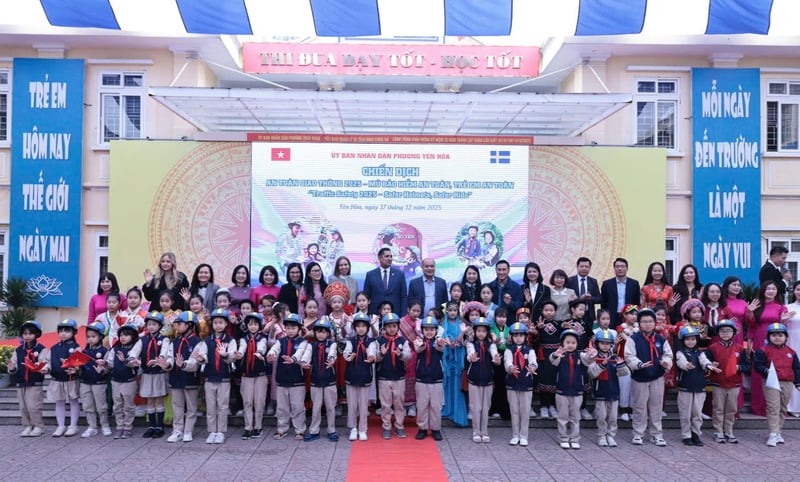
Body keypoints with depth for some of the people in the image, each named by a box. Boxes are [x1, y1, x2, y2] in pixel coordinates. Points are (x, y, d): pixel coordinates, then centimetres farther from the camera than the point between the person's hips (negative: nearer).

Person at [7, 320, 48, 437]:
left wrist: (43, 369, -31)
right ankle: (28, 426, 23)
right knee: (23, 406, 11)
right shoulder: (18, 350, 10)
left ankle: (38, 426, 8)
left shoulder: (42, 349, -5)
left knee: (33, 406, -6)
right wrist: (12, 368, -11)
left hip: (35, 383, -5)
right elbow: (15, 364, 11)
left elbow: (45, 363, -11)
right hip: (20, 383, 5)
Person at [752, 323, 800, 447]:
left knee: (783, 409, 12)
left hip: (787, 383, 5)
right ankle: (773, 434, -9)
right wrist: (766, 370, -25)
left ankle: (778, 432, 24)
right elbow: (757, 364, -6)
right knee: (773, 408, -10)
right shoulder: (764, 351, -3)